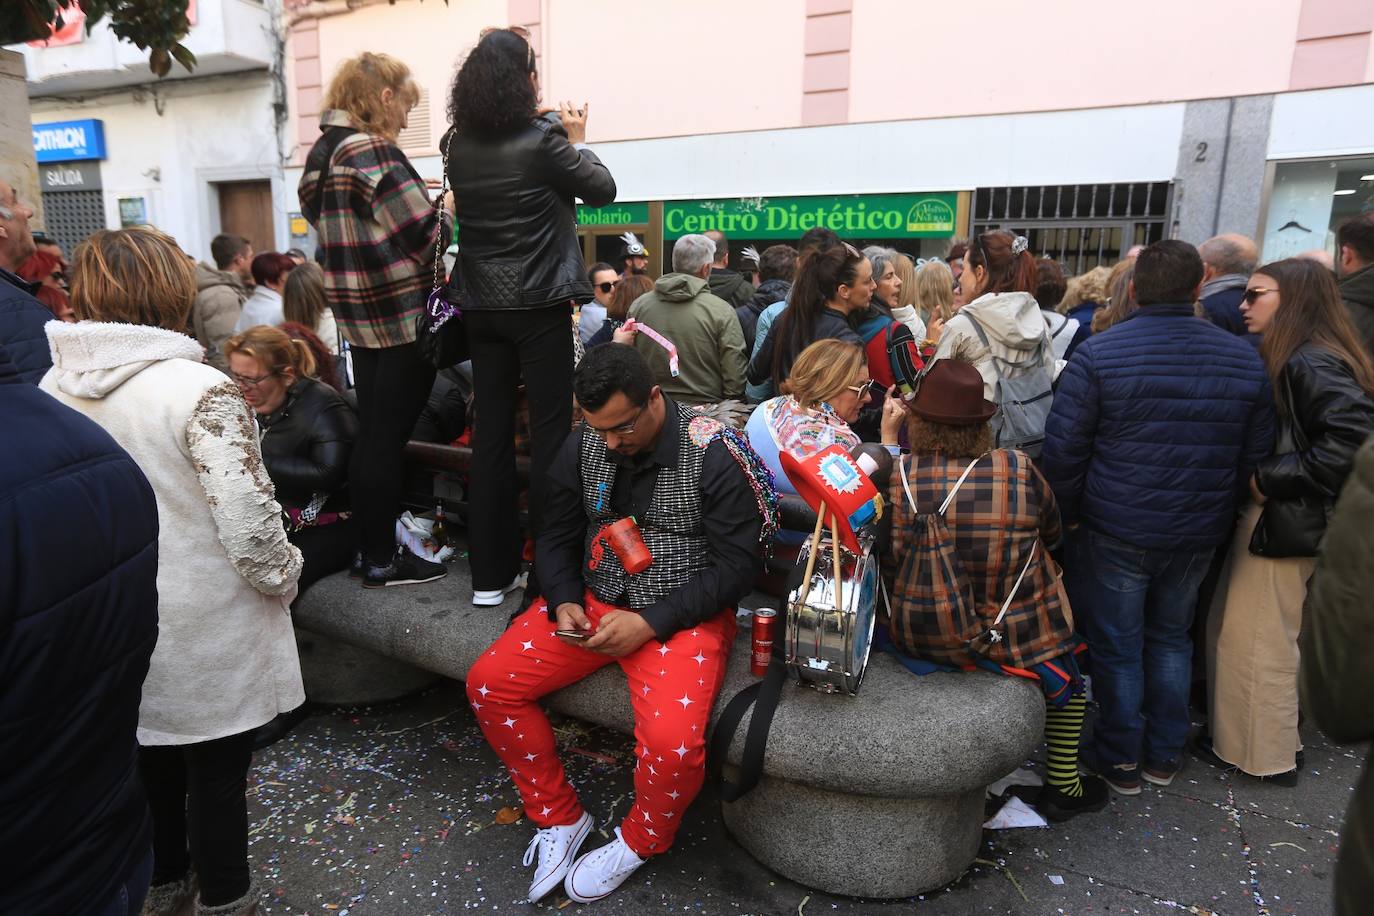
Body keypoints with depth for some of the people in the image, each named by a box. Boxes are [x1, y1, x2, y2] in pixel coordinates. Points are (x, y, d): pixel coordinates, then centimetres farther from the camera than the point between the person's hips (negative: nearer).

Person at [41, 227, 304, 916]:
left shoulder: (53, 388, -3)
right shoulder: (200, 391, -23)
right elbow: (248, 523, -25)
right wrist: (283, 578, -6)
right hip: (203, 628, -6)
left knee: (149, 757, 25)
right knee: (215, 772, 14)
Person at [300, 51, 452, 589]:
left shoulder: (323, 154, 14)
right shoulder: (374, 151, -14)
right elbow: (423, 234, -16)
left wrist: (423, 208, 18)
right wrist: (447, 210, 2)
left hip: (360, 316, 9)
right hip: (402, 316, -9)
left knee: (370, 434, 15)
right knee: (390, 439, -1)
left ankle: (368, 546, 25)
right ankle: (383, 559, 9)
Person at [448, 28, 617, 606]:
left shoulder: (459, 150, 7)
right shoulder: (542, 140, -10)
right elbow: (603, 191, 1)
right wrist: (578, 140, 17)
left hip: (482, 308, 6)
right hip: (538, 305, -5)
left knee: (491, 433, 8)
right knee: (550, 432, 1)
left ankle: (490, 573, 15)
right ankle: (548, 572, 6)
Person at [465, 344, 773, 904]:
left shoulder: (713, 456, -16)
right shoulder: (583, 446, -2)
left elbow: (736, 565, -14)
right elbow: (556, 537, 9)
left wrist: (649, 623, -21)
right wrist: (564, 603, -10)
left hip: (681, 613, -5)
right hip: (594, 599, 5)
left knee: (673, 743, -28)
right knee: (488, 684, -7)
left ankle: (639, 842, 9)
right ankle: (559, 818, 13)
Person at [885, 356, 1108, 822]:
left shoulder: (899, 476, -16)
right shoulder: (1019, 470, -14)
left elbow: (890, 559, -7)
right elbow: (1053, 535, 3)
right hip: (1012, 635, -2)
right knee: (1066, 665, 28)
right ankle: (1063, 787, 38)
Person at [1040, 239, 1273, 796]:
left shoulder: (1098, 353, -13)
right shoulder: (1244, 359, 0)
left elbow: (1064, 448, -14)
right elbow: (1255, 454, 6)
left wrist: (1068, 516, -1)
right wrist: (1218, 507, 18)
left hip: (1114, 530, -4)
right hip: (1199, 534, 4)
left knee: (1116, 645, 11)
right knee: (1170, 638, 21)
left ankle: (1122, 760, 24)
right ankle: (1164, 755, 33)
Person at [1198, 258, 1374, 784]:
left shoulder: (1311, 362, -18)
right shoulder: (1279, 359, 12)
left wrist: (1273, 480, -22)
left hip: (1284, 523, -9)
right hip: (1269, 516, 9)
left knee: (1258, 640, 4)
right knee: (1236, 630, 18)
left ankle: (1261, 753, 20)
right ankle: (1239, 733, 33)